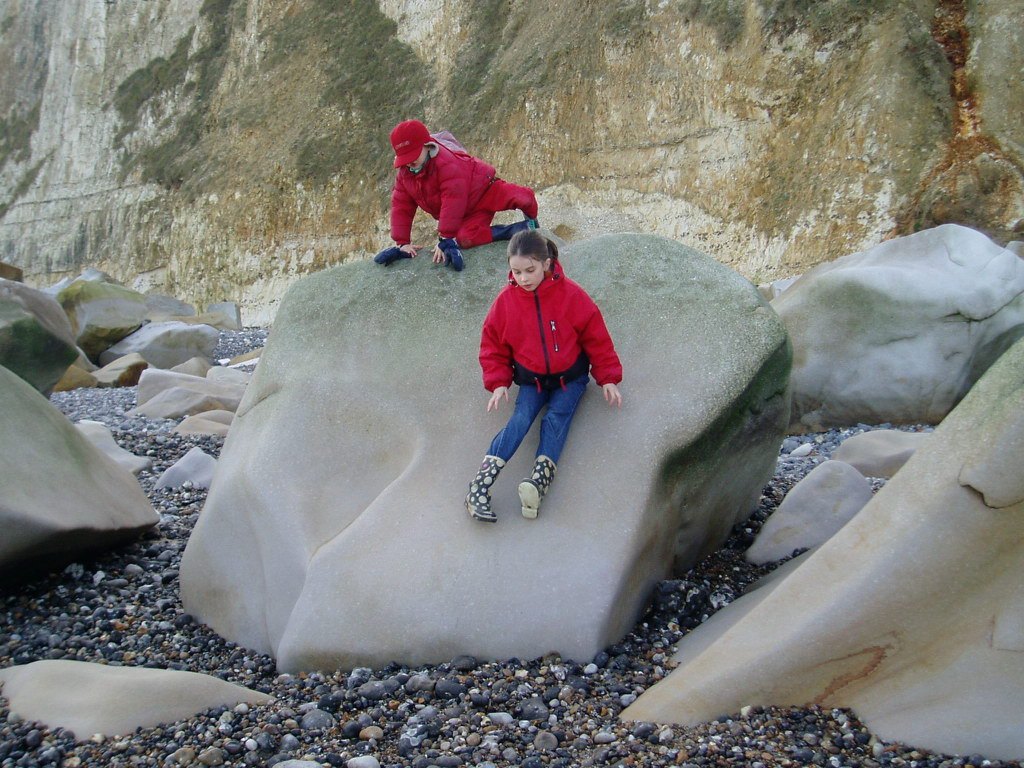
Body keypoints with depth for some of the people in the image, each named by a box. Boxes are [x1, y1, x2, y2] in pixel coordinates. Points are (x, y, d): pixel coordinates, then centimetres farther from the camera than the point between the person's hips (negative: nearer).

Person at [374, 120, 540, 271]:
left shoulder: (448, 163, -29)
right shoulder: (404, 173, -5)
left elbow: (453, 204, -31)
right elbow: (401, 206, 0)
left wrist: (445, 239, -29)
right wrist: (402, 243, -6)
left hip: (483, 190, -6)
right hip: (468, 214, 6)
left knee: (521, 197, -29)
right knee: (465, 238, -26)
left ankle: (531, 221, 6)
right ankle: (519, 229, -19)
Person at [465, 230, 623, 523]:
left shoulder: (571, 295, -14)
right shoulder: (505, 301, -8)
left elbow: (597, 339, -6)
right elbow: (493, 346, 3)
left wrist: (608, 378, -6)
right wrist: (498, 383, -7)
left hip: (570, 376, 0)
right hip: (531, 379, 1)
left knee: (556, 418, -24)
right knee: (521, 418, -21)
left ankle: (539, 480, -40)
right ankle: (481, 483, -33)